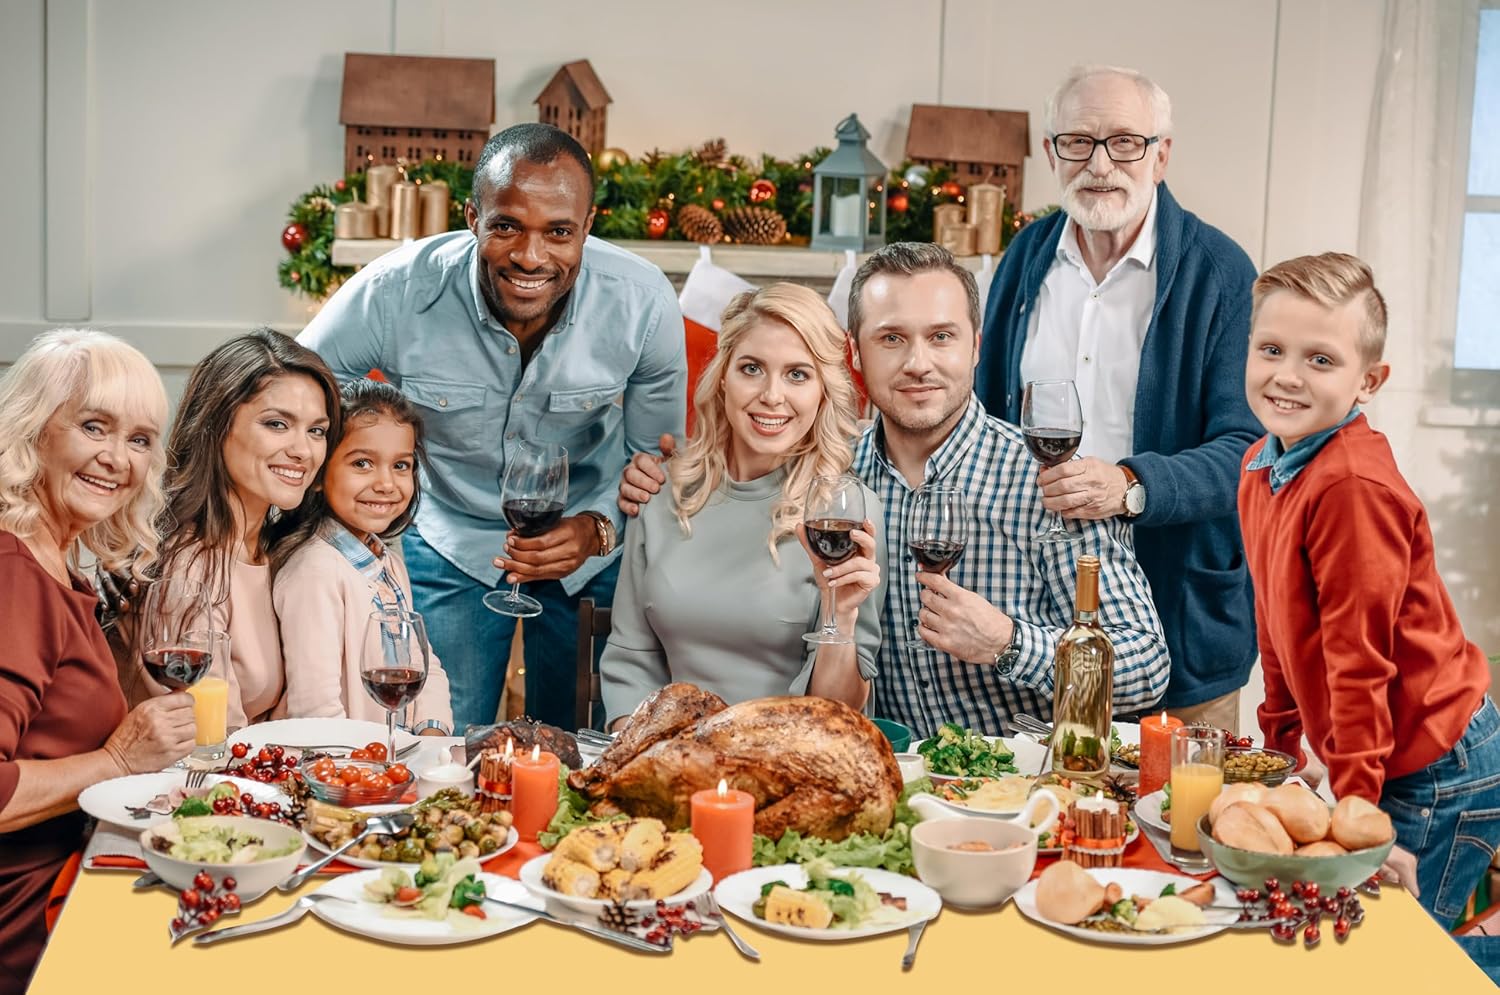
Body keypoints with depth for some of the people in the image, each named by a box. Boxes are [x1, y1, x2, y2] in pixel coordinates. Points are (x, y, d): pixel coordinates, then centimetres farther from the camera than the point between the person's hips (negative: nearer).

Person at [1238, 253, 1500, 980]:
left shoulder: (1354, 487, -24)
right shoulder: (1260, 466, 4)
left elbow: (1359, 660, -22)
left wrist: (1357, 812, -17)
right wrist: (1279, 748, 17)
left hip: (1433, 774, -9)